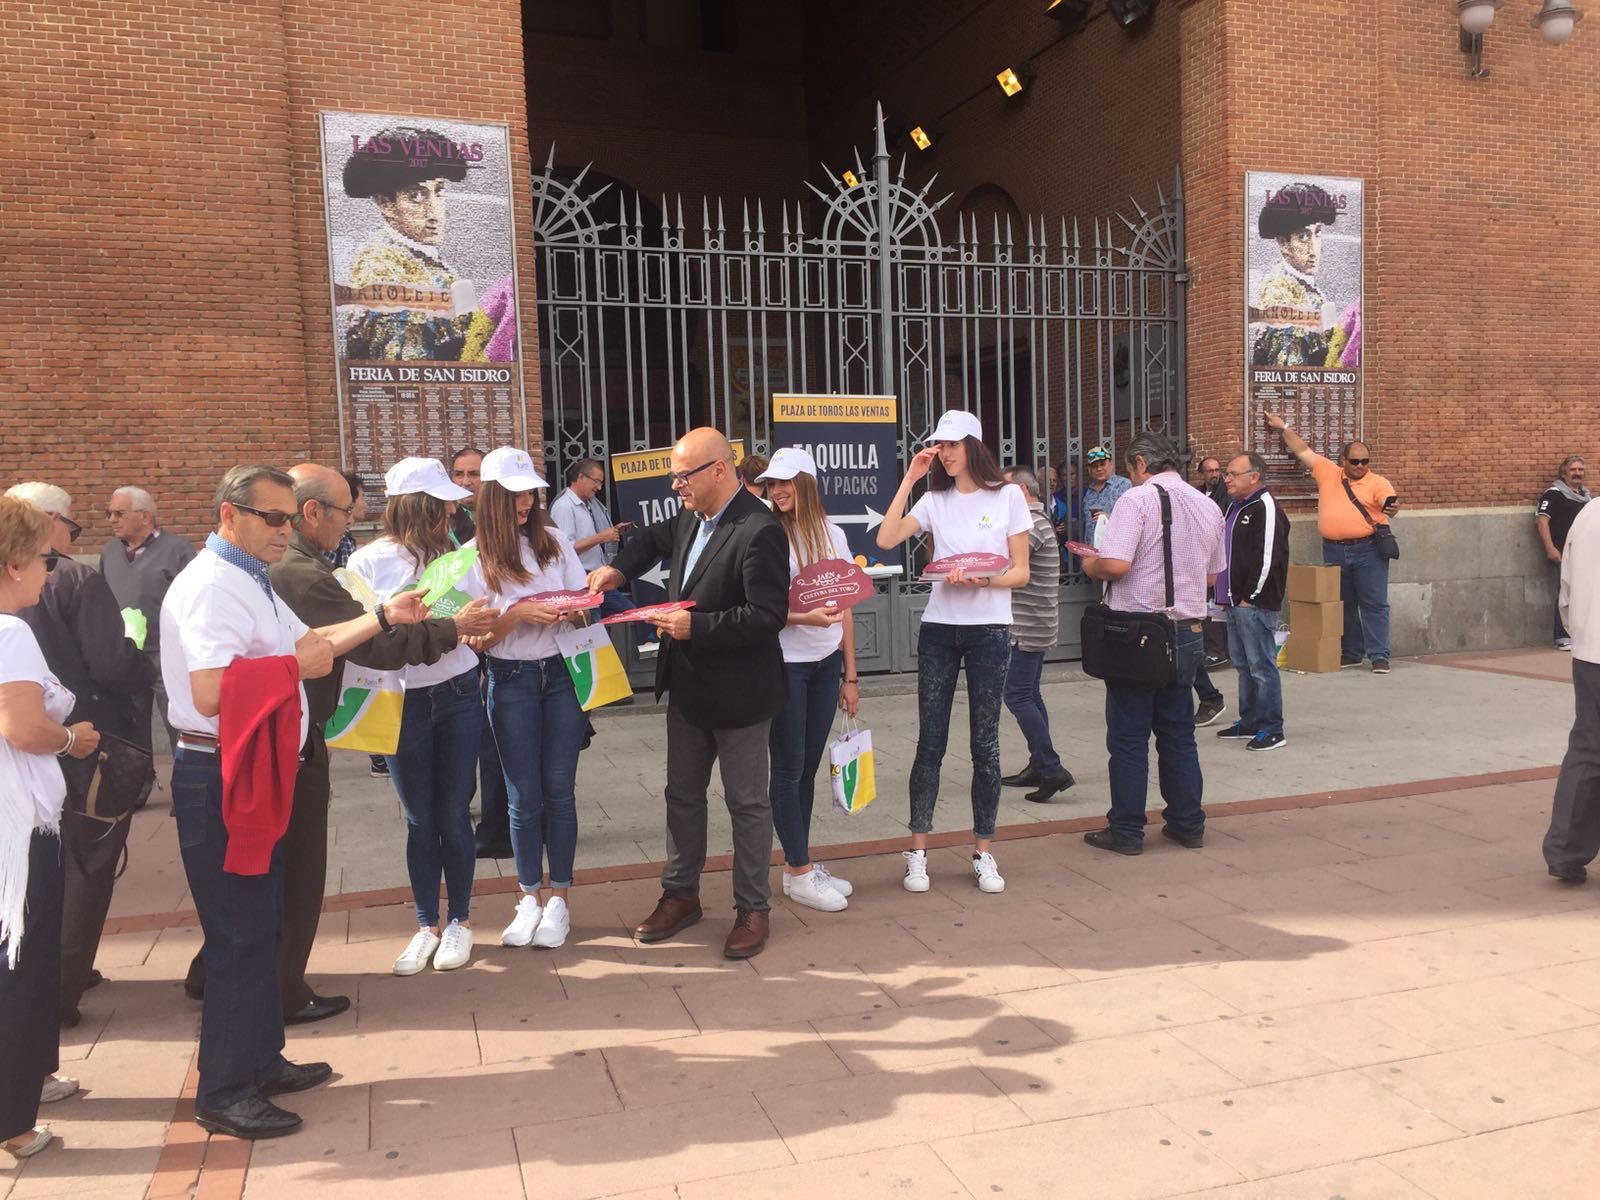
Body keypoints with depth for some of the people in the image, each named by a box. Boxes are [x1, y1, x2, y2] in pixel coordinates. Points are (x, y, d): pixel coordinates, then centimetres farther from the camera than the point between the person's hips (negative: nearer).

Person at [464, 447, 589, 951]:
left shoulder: (555, 542, 5)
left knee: (559, 790, 5)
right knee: (524, 795, 4)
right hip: (511, 681, -1)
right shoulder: (476, 557, -2)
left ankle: (559, 897, 17)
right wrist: (519, 613, -19)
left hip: (562, 673, 2)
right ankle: (530, 897, 20)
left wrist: (574, 612, -14)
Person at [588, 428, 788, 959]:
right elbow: (655, 537, 27)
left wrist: (695, 627, -27)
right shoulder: (691, 520, 5)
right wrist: (618, 568, 8)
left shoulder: (758, 531, -22)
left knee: (747, 802, 7)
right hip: (687, 687, 9)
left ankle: (752, 908, 22)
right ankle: (680, 894, 34)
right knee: (682, 794, 18)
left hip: (737, 693, -9)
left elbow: (769, 613, -26)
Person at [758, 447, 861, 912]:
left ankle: (800, 864, 21)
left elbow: (845, 608, 11)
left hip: (826, 664, 5)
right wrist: (805, 617, -26)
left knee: (807, 767, 11)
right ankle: (798, 872, 11)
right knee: (789, 769, 1)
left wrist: (850, 676, 10)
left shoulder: (832, 535, 8)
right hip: (783, 664, -5)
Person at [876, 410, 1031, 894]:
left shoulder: (1008, 496, 2)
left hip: (989, 629, -2)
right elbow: (886, 539, -8)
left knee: (985, 742, 4)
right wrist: (909, 479, -5)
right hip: (939, 627, 2)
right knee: (930, 741, 2)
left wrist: (980, 579, -19)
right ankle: (918, 852, 9)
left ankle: (983, 852, 15)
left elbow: (1021, 572, 0)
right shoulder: (935, 500, 8)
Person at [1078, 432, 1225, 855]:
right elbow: (1211, 576, 17)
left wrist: (1090, 565, -2)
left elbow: (1115, 564, -22)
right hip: (1188, 630, 6)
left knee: (1128, 737, 2)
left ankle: (1126, 831, 8)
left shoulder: (1137, 499, -12)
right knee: (1178, 733, 16)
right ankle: (1187, 824, 22)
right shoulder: (1208, 507, 10)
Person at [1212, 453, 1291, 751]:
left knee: (1261, 666, -6)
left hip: (1256, 604, -10)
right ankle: (1249, 723, 25)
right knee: (1243, 664, 15)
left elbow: (1267, 558, -20)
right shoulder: (1235, 506, 17)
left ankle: (1272, 729, 1)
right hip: (1236, 602, 10)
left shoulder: (1265, 508, -14)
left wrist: (1250, 598, -16)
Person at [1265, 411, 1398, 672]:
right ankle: (1351, 653, 23)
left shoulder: (1378, 482, 0)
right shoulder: (1327, 473, 10)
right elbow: (1302, 450, 15)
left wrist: (1393, 508, -38)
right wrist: (1283, 428, 17)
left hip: (1368, 551, -4)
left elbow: (1389, 502, -16)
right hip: (1334, 551, 4)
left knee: (1374, 604, -2)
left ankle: (1379, 656, 1)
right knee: (1343, 604, 12)